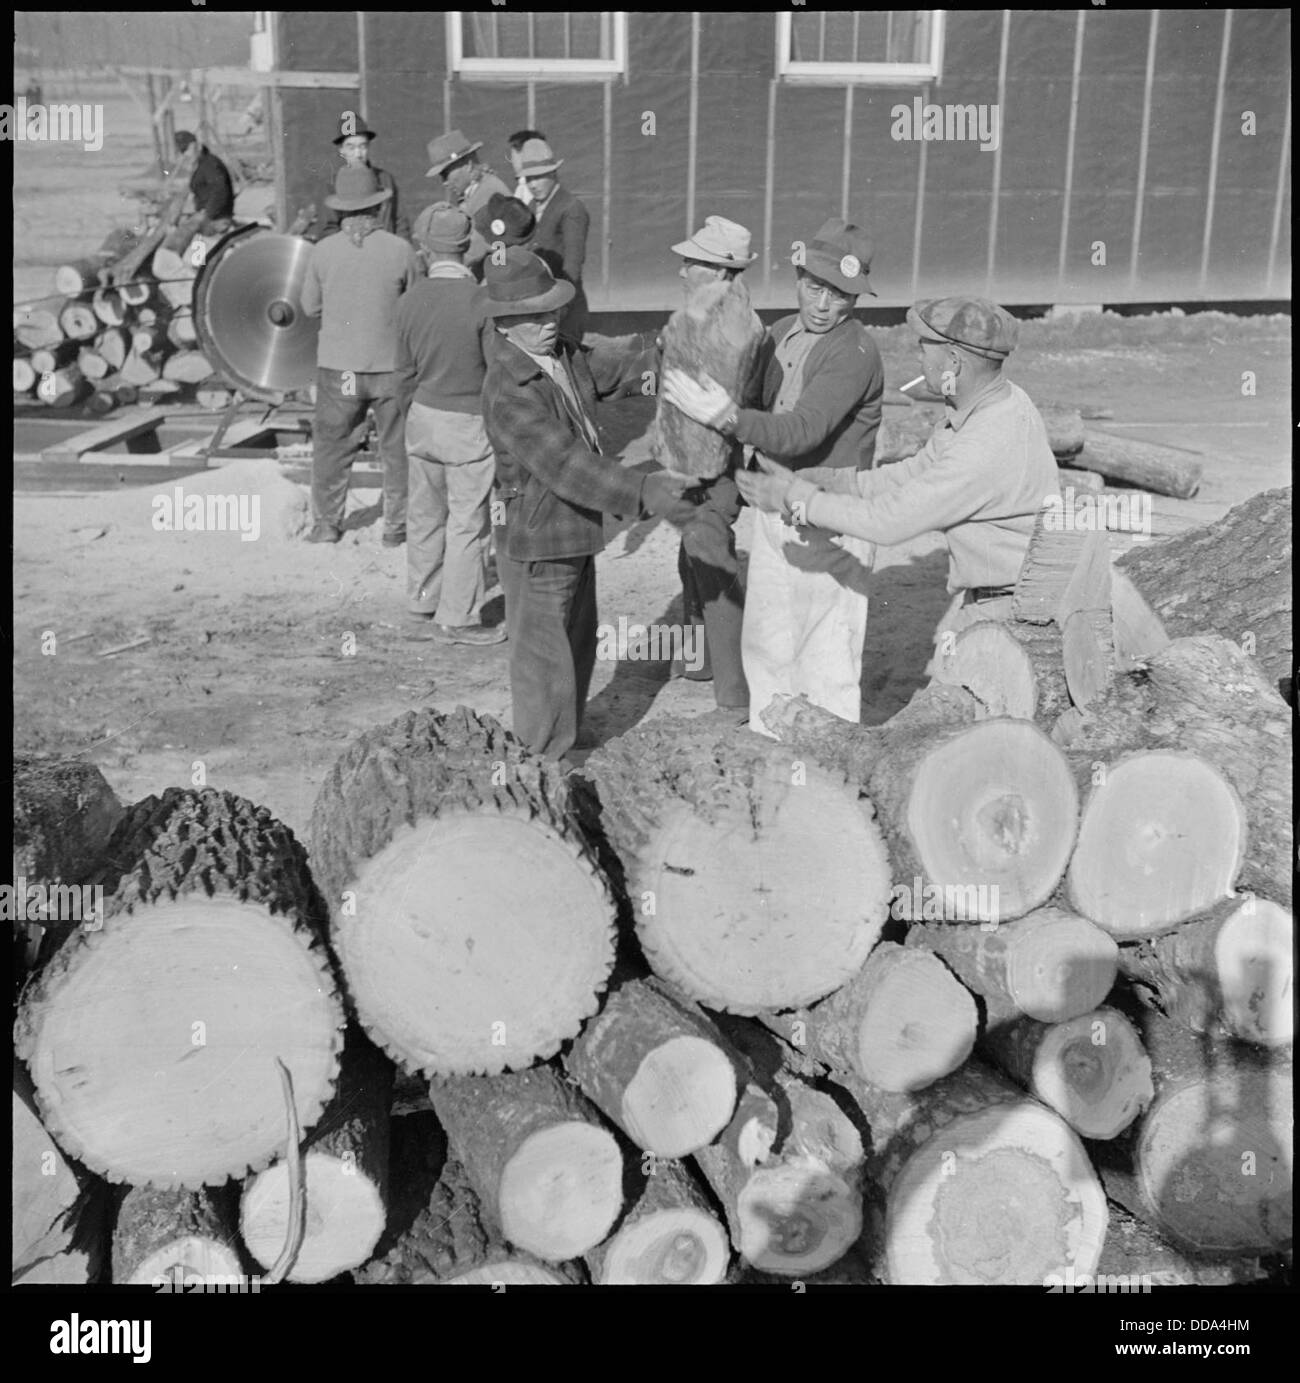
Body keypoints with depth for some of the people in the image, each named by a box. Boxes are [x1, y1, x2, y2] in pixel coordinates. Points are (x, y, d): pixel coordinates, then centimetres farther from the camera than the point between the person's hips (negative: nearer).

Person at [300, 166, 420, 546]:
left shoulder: (323, 250, -6)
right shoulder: (400, 250, -9)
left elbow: (310, 306, 4)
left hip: (337, 366, 1)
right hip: (391, 366, -1)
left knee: (331, 446, 14)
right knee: (397, 449, 12)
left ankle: (326, 523, 18)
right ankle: (396, 526, 17)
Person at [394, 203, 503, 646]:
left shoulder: (409, 301, -3)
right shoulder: (480, 301, -16)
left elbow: (405, 372, 5)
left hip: (423, 417, 5)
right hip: (470, 422, -5)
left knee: (425, 514, 17)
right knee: (467, 522, 4)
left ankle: (422, 602, 29)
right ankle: (457, 618, 10)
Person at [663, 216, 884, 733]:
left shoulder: (854, 354, -20)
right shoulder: (782, 332, 6)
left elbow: (803, 430, -33)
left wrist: (730, 419, -46)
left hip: (827, 524, -8)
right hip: (772, 509, 8)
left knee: (826, 657, 0)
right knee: (765, 643, 17)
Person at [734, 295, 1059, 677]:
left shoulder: (990, 444, -31)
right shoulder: (988, 402, 1)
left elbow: (892, 520, -26)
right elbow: (915, 474, 9)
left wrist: (799, 498, -16)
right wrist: (828, 480, -3)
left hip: (1009, 608, -9)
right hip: (976, 598, 9)